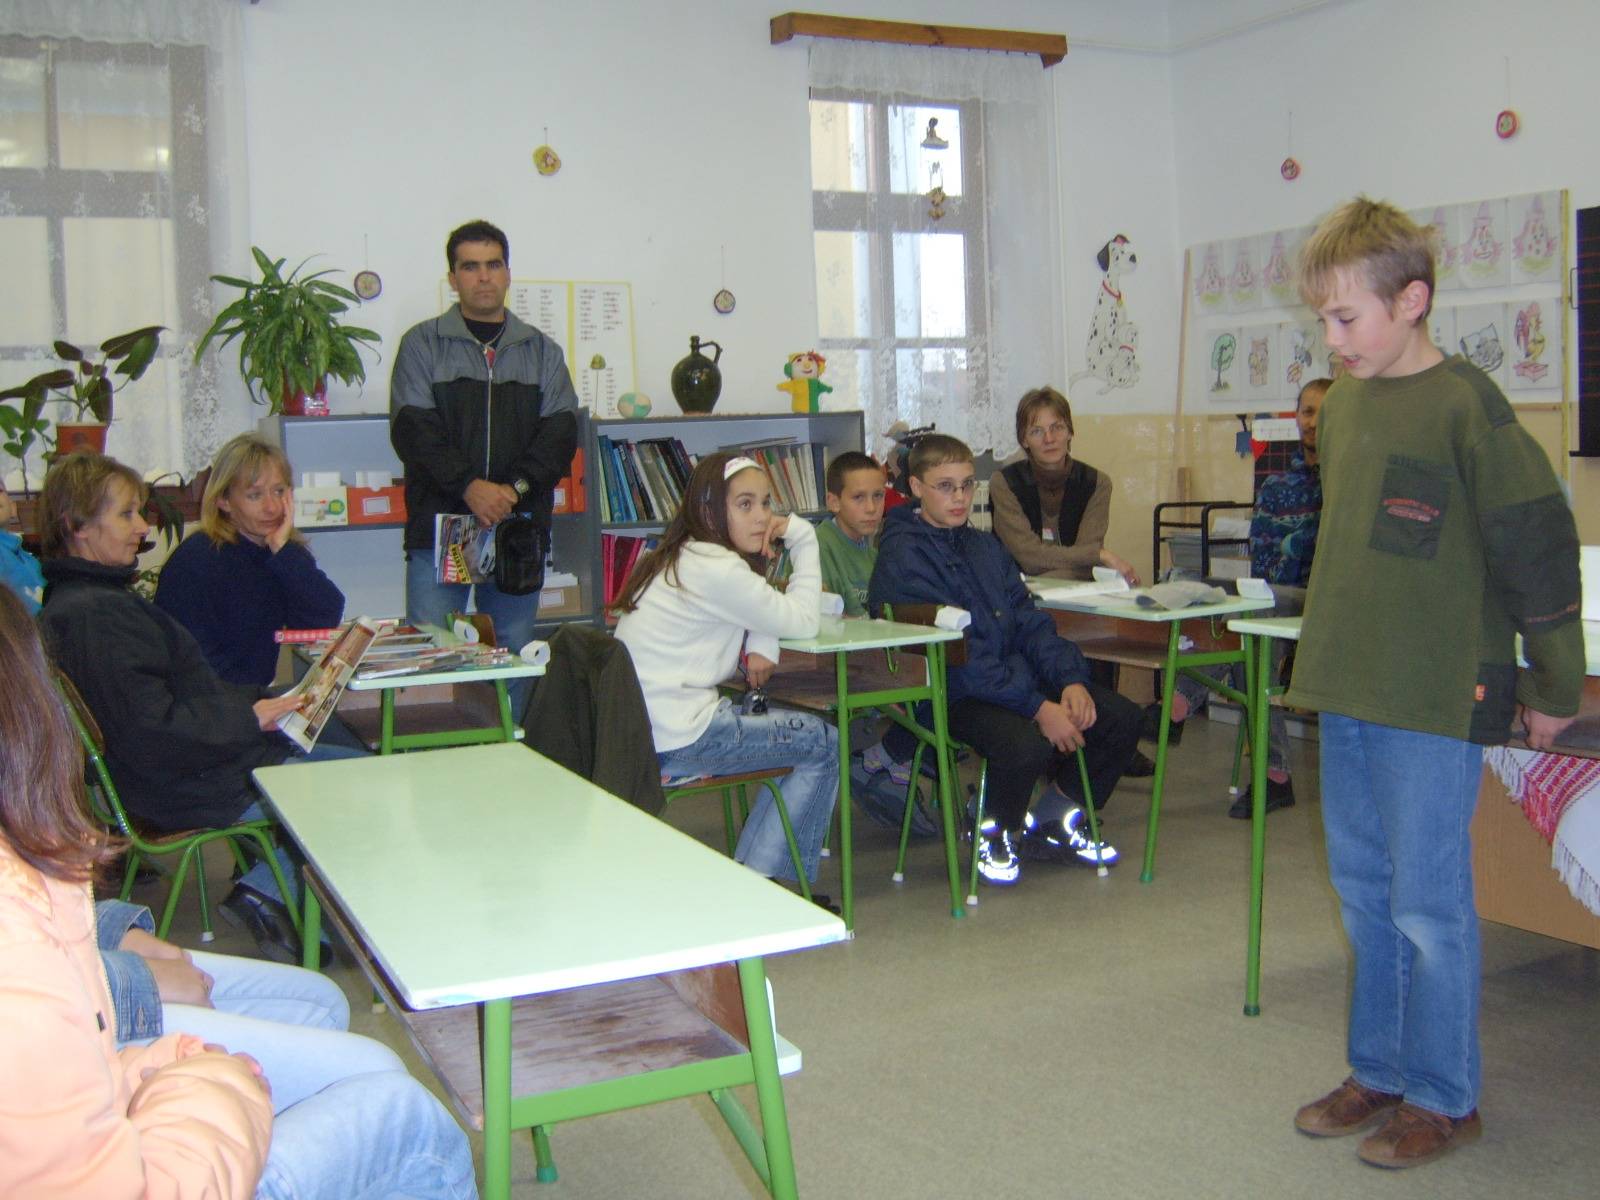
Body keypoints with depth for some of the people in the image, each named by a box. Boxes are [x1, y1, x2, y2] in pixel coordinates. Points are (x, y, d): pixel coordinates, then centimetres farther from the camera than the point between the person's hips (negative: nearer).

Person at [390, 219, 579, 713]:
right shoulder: (423, 344, 7)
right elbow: (413, 430, -4)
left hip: (519, 527, 2)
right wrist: (469, 486, -17)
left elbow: (561, 431, 3)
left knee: (514, 653, 5)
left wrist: (515, 488, -13)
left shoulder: (542, 351, 14)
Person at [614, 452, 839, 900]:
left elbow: (767, 608, 18)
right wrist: (803, 537, -4)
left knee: (797, 726, 24)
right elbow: (802, 621, -12)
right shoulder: (715, 569, -18)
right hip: (675, 740, -10)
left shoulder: (680, 558, 13)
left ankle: (753, 880, 24)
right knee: (824, 744, 6)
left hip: (640, 730, 10)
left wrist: (761, 643, -4)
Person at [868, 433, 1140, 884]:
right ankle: (991, 835, -1)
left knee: (1122, 717, -3)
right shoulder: (902, 555, -12)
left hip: (1018, 674, 8)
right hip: (952, 695, -8)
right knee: (1027, 743, -34)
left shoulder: (985, 546, 15)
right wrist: (1038, 707, -24)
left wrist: (1071, 680, -7)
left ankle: (1054, 824, 16)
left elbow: (1030, 622, 12)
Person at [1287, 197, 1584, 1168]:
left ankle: (1443, 1098, 18)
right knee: (1365, 892, 16)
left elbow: (1539, 543, -12)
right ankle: (1379, 1072, 30)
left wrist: (1555, 686, -7)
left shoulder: (1463, 405, -14)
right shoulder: (1343, 404, 9)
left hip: (1438, 697, -8)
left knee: (1428, 903, 2)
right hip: (1348, 690, 8)